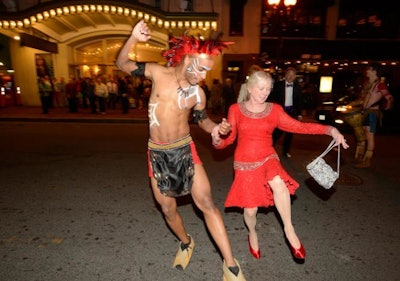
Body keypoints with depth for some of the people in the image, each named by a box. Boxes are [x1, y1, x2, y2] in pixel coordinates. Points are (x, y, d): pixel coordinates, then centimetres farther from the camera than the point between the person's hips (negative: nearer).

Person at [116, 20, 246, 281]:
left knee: (207, 203, -8)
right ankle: (186, 243, 41)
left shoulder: (198, 93, -7)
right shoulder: (158, 73, -8)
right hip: (157, 153, 1)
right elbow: (122, 63, 3)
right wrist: (133, 38, -15)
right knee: (168, 208, 11)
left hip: (184, 150, -1)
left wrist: (216, 128, -12)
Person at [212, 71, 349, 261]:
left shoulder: (274, 110, 1)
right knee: (250, 209, 3)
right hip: (245, 164, 0)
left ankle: (289, 229, -13)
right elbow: (228, 138, -3)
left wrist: (330, 130, -16)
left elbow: (299, 126, -6)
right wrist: (217, 140, -26)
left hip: (268, 159, 1)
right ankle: (252, 234, 37)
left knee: (278, 183, -34)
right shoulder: (236, 110, -2)